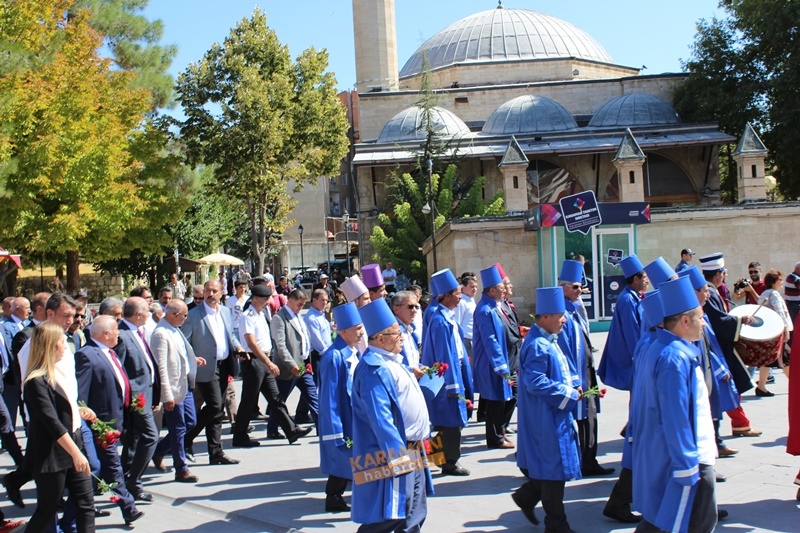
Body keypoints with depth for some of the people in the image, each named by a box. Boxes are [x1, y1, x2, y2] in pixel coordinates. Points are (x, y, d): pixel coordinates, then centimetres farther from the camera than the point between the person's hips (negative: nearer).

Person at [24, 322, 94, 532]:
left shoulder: (57, 373, 10)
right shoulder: (36, 382, -19)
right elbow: (52, 423, -24)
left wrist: (79, 412, 9)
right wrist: (75, 452, -26)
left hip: (74, 448, 9)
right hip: (51, 456, -8)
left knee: (85, 502, 7)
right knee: (47, 511, 4)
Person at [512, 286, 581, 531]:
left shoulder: (548, 341, 10)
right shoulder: (537, 346, -22)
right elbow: (535, 382, -27)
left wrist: (574, 385, 4)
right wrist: (568, 394, -19)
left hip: (555, 416, 10)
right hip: (546, 419, -10)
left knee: (551, 466, 17)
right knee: (554, 468, 0)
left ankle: (527, 496, 32)